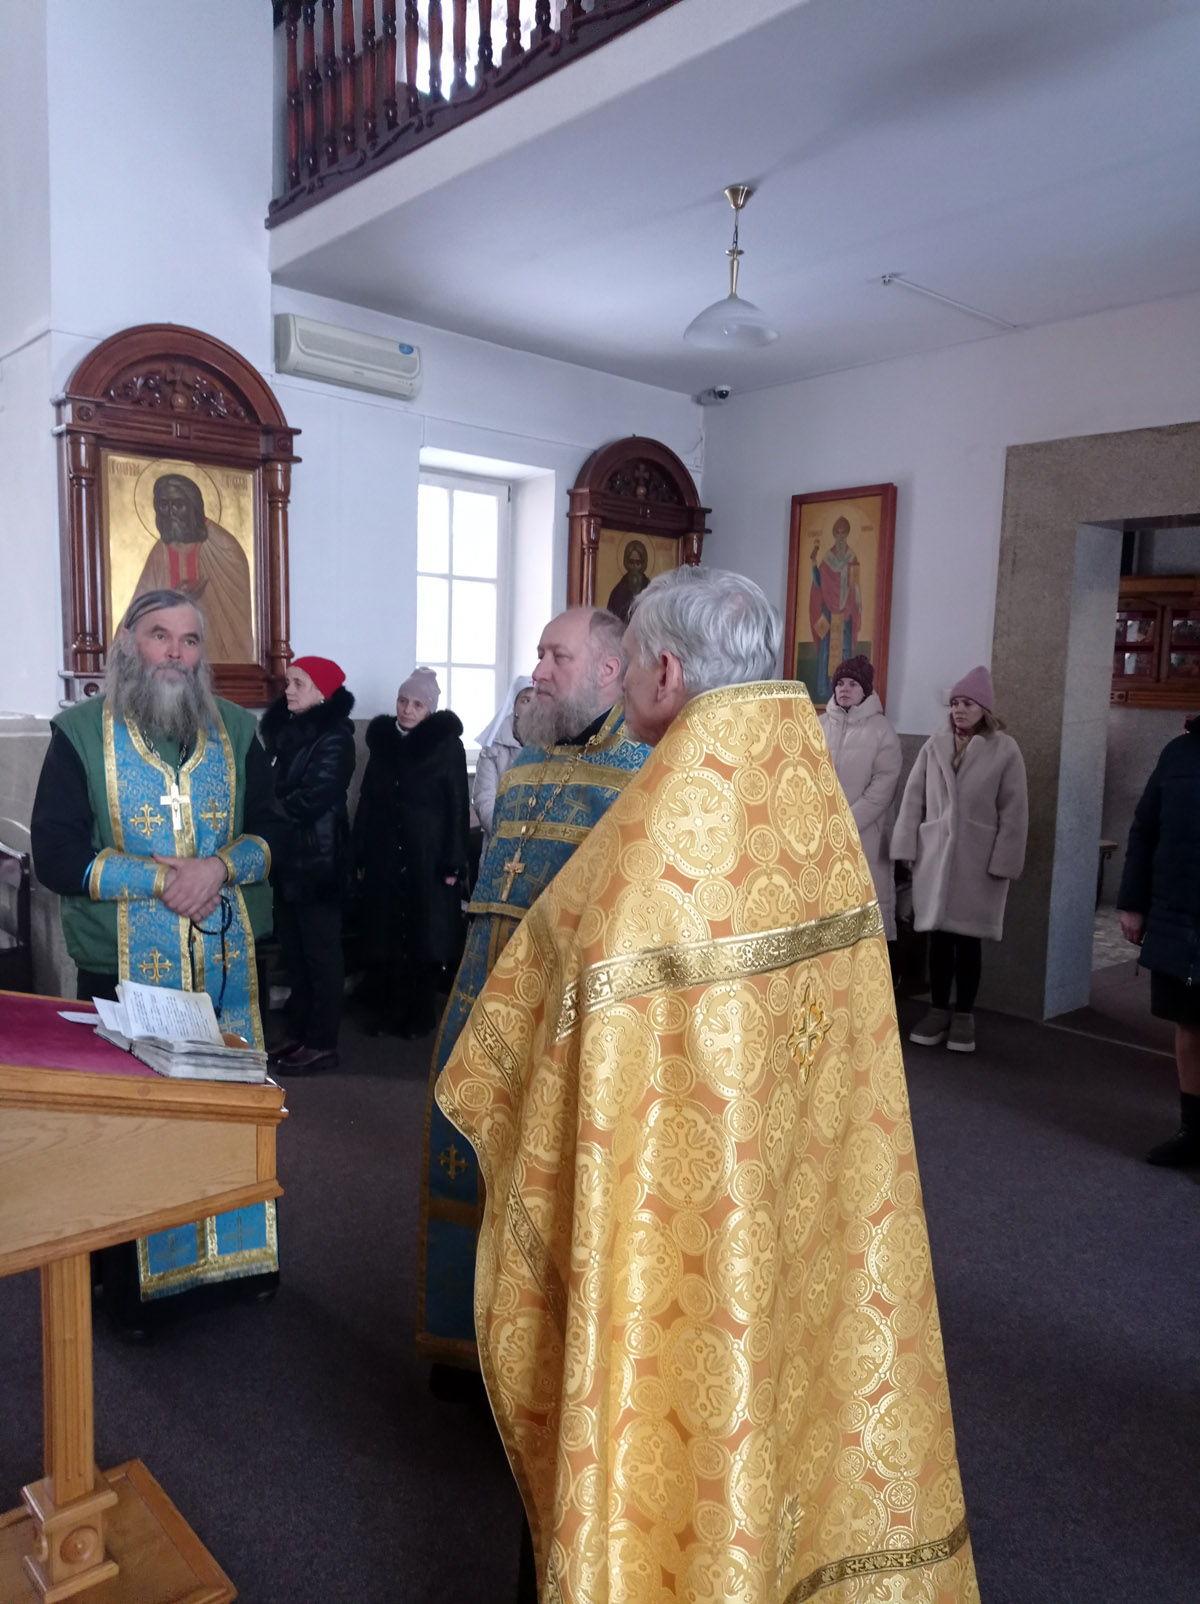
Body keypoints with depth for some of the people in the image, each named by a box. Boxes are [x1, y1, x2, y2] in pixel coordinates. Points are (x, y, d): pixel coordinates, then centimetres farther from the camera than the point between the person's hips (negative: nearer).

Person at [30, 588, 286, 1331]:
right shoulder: (82, 733, -2)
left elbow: (275, 831, 5)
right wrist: (159, 879, -17)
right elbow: (56, 856, -8)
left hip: (229, 961, 3)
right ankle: (131, 1284, 26)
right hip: (125, 966, -2)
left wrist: (221, 867, -14)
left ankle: (241, 1255, 31)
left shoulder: (237, 731, 6)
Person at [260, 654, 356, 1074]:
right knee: (294, 951, 13)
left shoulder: (334, 739, -11)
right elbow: (271, 787, 14)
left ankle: (322, 1043, 7)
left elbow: (312, 799, -18)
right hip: (287, 856, 8)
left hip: (318, 859, -8)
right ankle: (298, 1033, 23)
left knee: (321, 953, -1)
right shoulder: (284, 730, 14)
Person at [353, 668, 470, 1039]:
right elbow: (367, 800, 11)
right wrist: (360, 854, 6)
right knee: (385, 935, 6)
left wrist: (453, 863, -11)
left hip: (428, 856, -4)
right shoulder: (382, 741, 9)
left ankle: (420, 1015, 15)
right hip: (385, 855, 4)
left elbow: (458, 806, -7)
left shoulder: (447, 744, -4)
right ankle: (388, 1012, 18)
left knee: (425, 935, 2)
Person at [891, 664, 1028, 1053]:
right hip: (935, 854, 2)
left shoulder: (1005, 750, -3)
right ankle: (938, 1010, 19)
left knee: (968, 938, 4)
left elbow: (1013, 812, -4)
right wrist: (907, 848, 1)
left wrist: (1003, 861, -9)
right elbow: (913, 799, 6)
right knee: (939, 935, 7)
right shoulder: (935, 745, 5)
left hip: (979, 859, -2)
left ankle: (964, 1015, 17)